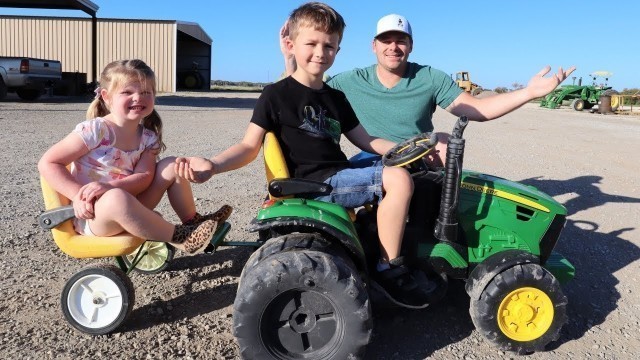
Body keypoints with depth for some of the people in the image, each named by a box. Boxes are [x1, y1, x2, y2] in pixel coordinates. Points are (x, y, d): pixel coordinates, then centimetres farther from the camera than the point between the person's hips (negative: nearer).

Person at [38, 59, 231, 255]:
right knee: (118, 198, -40)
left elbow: (144, 177, -12)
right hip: (91, 215, -5)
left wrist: (109, 186, -29)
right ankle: (181, 237, -27)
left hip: (128, 209, 6)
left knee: (171, 166, -5)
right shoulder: (95, 130, -16)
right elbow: (47, 163, -13)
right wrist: (78, 195, -24)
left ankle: (193, 222, 3)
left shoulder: (148, 137, -1)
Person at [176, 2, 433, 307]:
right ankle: (390, 270, -7)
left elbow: (366, 141, 21)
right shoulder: (276, 95, -2)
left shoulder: (336, 99, 18)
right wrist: (212, 165, -24)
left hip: (337, 176, 9)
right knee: (398, 180, -22)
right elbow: (249, 147, -6)